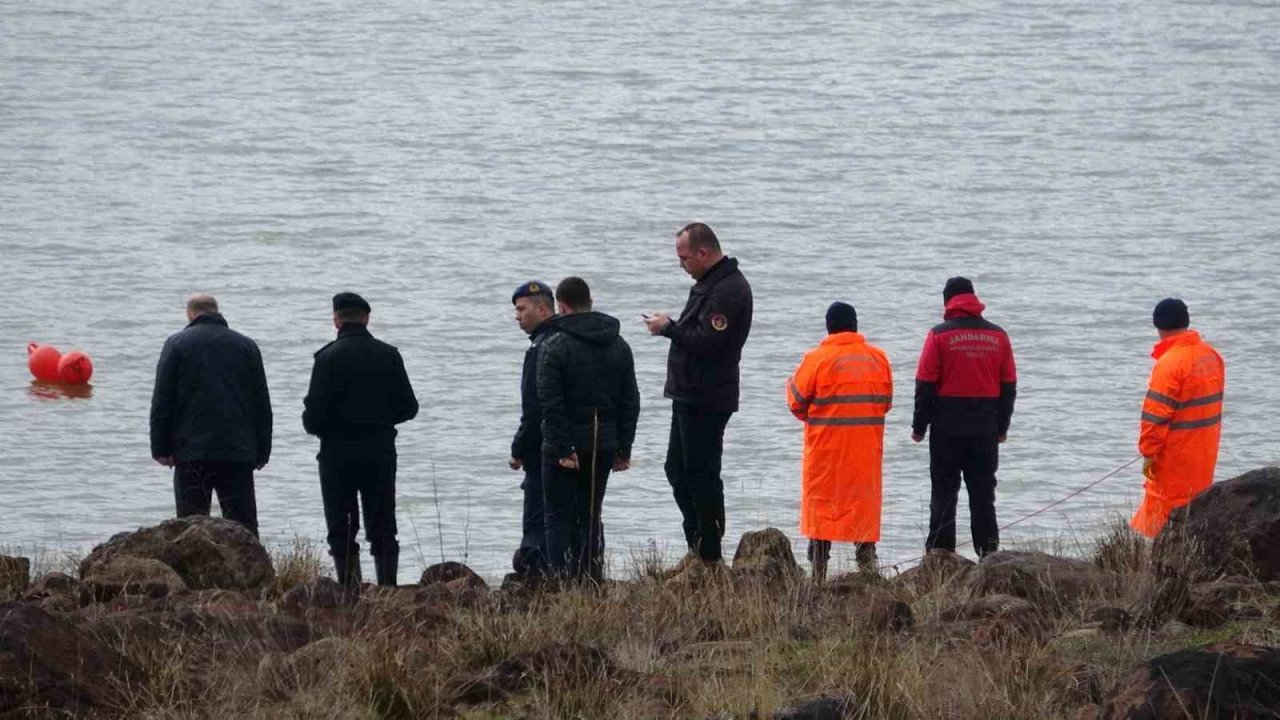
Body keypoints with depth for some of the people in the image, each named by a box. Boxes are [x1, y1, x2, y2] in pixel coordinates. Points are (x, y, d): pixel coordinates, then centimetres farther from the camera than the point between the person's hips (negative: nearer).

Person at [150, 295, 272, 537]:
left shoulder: (176, 344, 3)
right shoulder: (246, 346, 11)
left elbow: (162, 401, -2)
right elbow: (262, 404, 11)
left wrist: (161, 448, -1)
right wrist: (262, 452, 13)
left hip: (192, 451, -2)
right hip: (239, 452, 2)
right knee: (243, 523, 3)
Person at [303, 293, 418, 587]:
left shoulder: (329, 357, -11)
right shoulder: (389, 355, 2)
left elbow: (315, 412, -15)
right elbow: (408, 407, 5)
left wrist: (315, 425, 7)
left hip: (338, 452, -4)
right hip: (381, 451, 4)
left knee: (342, 530, 1)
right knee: (383, 529, 10)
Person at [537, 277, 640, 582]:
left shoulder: (554, 347, -10)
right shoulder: (619, 346, 9)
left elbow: (551, 404, -17)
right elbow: (630, 401, 9)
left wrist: (564, 449, -15)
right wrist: (623, 449, 10)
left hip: (564, 450, -5)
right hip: (603, 448, 5)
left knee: (560, 518, 1)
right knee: (590, 516, 12)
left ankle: (562, 581, -7)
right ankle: (591, 580, 7)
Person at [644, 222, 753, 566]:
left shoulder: (728, 290, -17)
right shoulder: (710, 283, 17)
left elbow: (708, 343, -25)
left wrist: (669, 328, -15)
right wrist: (673, 328, 9)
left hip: (707, 401, -11)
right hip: (690, 396, 11)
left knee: (702, 475, -8)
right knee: (678, 470, 15)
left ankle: (709, 556, -4)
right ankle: (698, 547, 21)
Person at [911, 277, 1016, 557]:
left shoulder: (940, 335, -6)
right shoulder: (997, 336, 5)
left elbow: (925, 384, -7)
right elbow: (1009, 385, 9)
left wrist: (919, 426, 1)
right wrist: (1002, 426, 17)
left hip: (947, 428, -3)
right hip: (986, 429, 3)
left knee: (944, 493, 2)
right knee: (983, 494, 8)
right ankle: (989, 554, 6)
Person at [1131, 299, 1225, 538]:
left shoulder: (1170, 363, -20)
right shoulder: (1212, 356, 6)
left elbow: (1156, 414, -20)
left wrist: (1148, 453, -12)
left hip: (1176, 456, -8)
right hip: (1206, 453, 8)